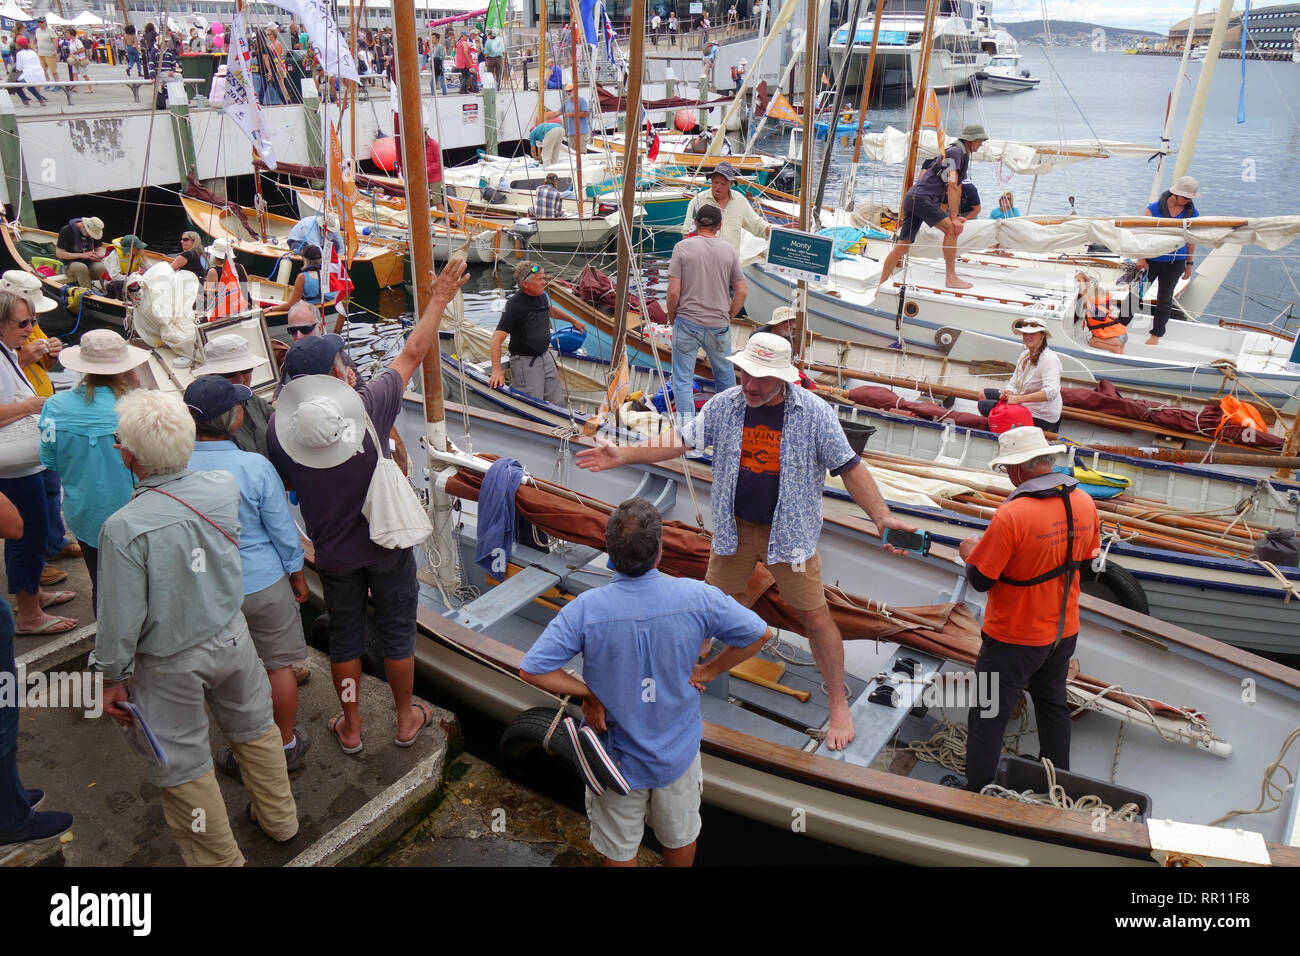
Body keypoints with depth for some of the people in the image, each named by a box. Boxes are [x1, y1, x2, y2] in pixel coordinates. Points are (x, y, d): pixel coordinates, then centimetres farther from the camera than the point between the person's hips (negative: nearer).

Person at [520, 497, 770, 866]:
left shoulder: (585, 609, -27)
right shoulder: (698, 597, -22)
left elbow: (531, 670, -26)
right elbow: (759, 634, -11)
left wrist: (587, 692, -13)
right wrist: (708, 670, -2)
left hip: (617, 757, -1)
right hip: (678, 750, 1)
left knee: (620, 850, 25)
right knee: (681, 837, 29)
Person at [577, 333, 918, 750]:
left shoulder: (815, 413, -14)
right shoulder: (724, 405, -6)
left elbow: (850, 468, -11)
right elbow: (680, 441, -2)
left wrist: (882, 517, -22)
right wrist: (623, 455, -11)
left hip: (790, 533, -2)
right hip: (734, 528, 3)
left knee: (816, 617, 5)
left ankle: (839, 704, 23)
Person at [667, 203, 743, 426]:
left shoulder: (683, 247, -7)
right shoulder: (729, 251, 1)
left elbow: (674, 292, -10)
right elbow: (742, 291, 1)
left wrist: (671, 318, 6)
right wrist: (728, 317, 13)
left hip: (687, 324, -2)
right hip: (719, 325, 3)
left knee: (683, 378, 5)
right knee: (725, 374, 21)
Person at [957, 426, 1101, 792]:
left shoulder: (1010, 516, -29)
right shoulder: (1084, 503, -7)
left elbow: (980, 580, -21)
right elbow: (1087, 563, 9)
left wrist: (970, 552, -1)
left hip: (1014, 639, -7)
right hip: (1064, 632, 7)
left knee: (988, 715, 7)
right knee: (1053, 705, 25)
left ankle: (977, 794, 17)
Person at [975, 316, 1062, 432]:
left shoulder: (1050, 358, -22)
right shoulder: (1024, 355, 7)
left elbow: (1051, 392, -33)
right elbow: (1013, 383, 10)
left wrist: (1019, 398, -33)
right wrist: (1008, 393, -15)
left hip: (1040, 417, -10)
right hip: (1024, 405, 10)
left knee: (983, 405, -10)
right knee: (984, 394, 17)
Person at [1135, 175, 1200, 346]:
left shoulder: (1192, 213, 0)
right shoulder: (1155, 208, -9)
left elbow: (1191, 240, 8)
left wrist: (1189, 264, 10)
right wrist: (1141, 258, -10)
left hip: (1175, 262, 2)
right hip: (1151, 259, -2)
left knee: (1164, 299, 7)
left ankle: (1156, 334, 20)